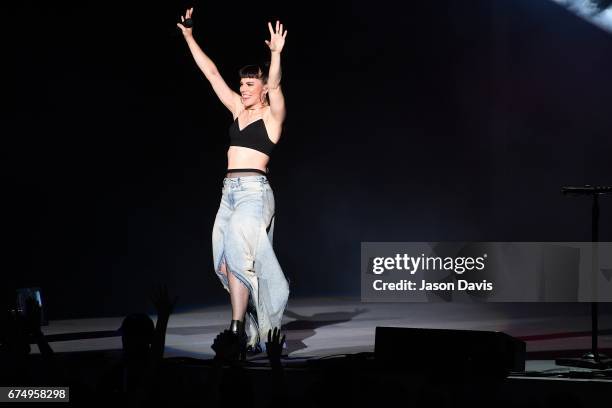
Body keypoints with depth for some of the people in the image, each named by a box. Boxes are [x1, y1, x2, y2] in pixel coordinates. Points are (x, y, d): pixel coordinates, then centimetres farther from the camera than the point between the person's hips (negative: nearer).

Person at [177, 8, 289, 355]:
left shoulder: (273, 114, 0)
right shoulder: (239, 109, 16)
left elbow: (275, 85, -19)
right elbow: (212, 73, 18)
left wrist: (276, 55, -36)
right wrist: (189, 36, 17)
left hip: (255, 191, -7)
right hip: (229, 192, 7)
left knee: (237, 254, -20)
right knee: (228, 261, 1)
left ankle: (238, 328, -18)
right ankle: (254, 331, 8)